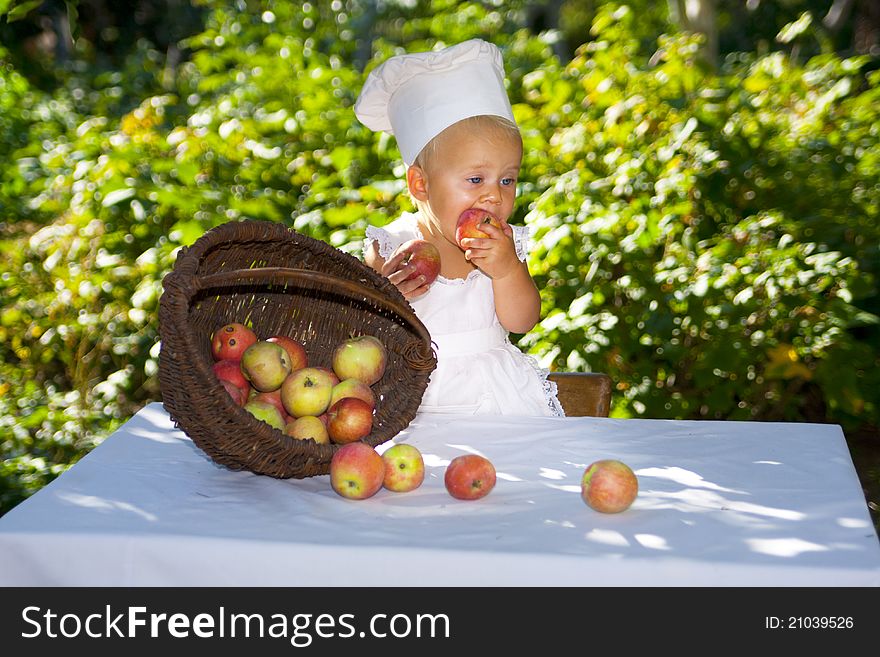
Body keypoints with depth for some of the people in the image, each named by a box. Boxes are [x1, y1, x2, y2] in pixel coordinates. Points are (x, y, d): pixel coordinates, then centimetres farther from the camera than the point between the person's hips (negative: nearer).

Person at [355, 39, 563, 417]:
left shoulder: (503, 244, 4)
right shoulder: (389, 248, -6)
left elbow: (521, 322, -3)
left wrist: (507, 269, -20)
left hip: (496, 393, 2)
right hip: (414, 394, -2)